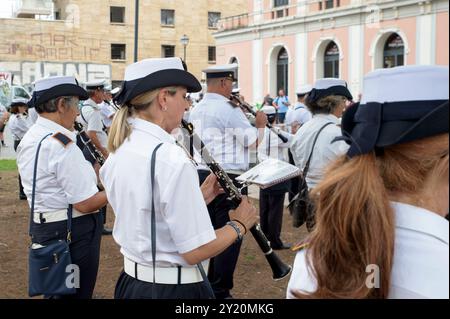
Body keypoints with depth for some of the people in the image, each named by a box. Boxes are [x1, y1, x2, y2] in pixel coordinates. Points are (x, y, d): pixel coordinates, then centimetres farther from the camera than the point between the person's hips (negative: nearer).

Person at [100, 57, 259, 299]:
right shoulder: (171, 159, -24)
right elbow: (195, 251, -22)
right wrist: (239, 225, -7)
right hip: (174, 289, -7)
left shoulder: (118, 152, 1)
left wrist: (198, 198, 7)